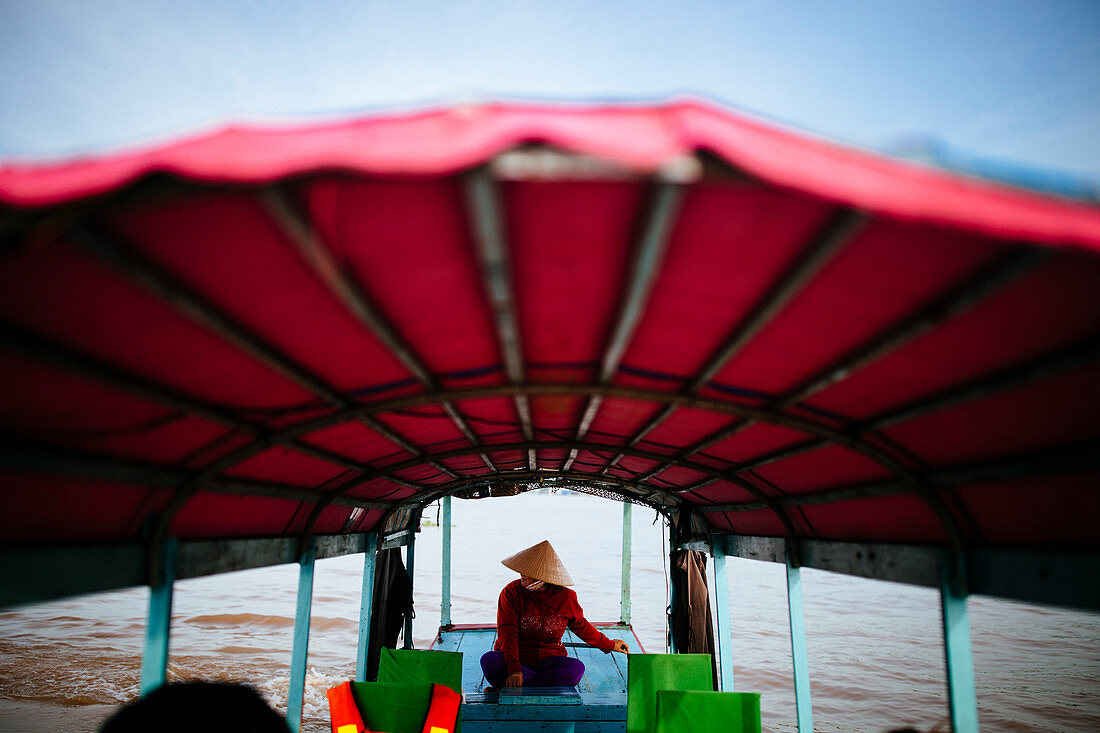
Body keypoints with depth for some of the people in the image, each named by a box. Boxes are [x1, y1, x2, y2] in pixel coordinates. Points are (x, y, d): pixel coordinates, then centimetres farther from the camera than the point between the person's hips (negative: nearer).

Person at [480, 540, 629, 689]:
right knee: (489, 661, -34)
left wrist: (609, 645, 26)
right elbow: (507, 633, -18)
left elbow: (580, 626, 18)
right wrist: (514, 670, -32)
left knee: (577, 668, -31)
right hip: (516, 659, -1)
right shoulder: (511, 592, -8)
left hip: (549, 660, 2)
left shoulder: (566, 597, -2)